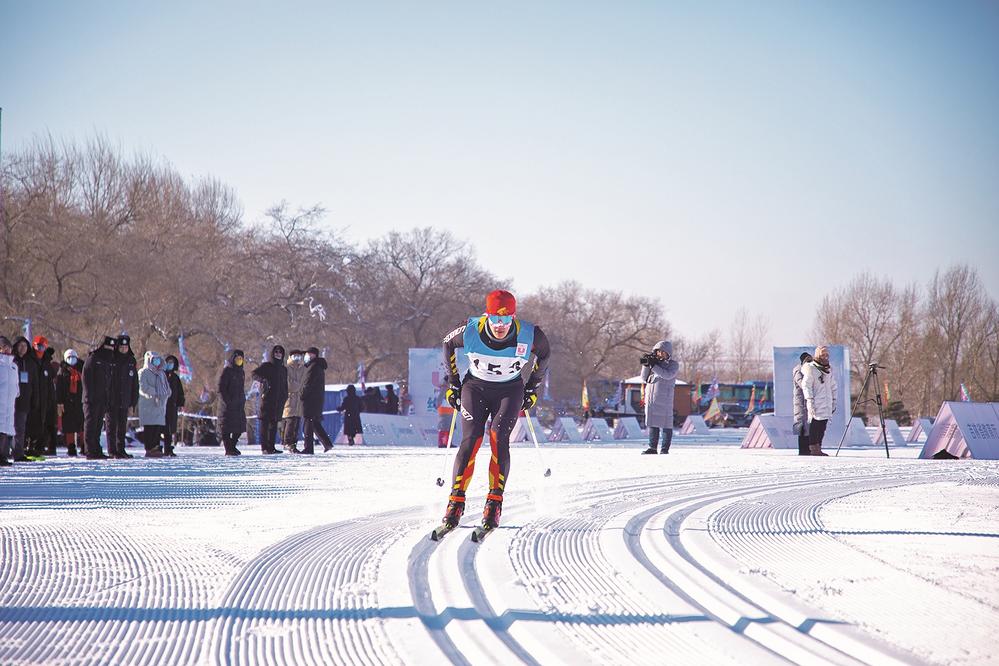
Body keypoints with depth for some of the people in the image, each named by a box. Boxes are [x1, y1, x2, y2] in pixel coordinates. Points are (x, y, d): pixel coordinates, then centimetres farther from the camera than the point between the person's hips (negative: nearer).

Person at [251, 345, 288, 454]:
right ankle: (264, 447, -11)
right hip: (267, 398, -6)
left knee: (274, 423, 6)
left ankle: (271, 447, 9)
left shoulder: (283, 369, 18)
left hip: (279, 400, 6)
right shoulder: (266, 366, 1)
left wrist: (285, 398, 12)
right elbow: (254, 374, -9)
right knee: (265, 422, -8)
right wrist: (263, 380, -26)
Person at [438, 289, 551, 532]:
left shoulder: (529, 335, -22)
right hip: (475, 387, 0)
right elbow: (448, 344, 1)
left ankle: (495, 502, -18)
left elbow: (544, 352, 3)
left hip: (510, 391, 0)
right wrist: (453, 383, 5)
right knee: (470, 440, -16)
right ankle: (456, 501, -12)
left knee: (499, 439, -20)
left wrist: (532, 387, 7)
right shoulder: (470, 331, -22)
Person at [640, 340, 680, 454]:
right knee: (652, 423, 7)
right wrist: (646, 366, -5)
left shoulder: (673, 365, 1)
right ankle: (652, 448, 12)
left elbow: (667, 375, -19)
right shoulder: (655, 362, 13)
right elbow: (645, 379, 11)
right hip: (651, 398, 5)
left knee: (666, 424, -4)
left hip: (665, 399, -5)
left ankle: (665, 449, -3)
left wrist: (653, 365, -22)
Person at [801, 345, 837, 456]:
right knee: (814, 426, -10)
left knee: (822, 427, 3)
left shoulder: (829, 369, 18)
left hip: (827, 405, 7)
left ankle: (818, 449, 5)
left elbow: (833, 387, 25)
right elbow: (806, 385, -9)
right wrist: (809, 401, -17)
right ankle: (813, 449, -11)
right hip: (816, 405, -7)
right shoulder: (810, 368, -4)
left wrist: (834, 401, 19)